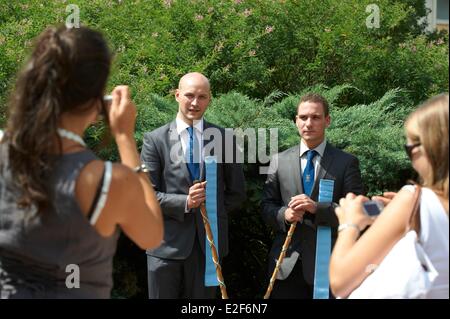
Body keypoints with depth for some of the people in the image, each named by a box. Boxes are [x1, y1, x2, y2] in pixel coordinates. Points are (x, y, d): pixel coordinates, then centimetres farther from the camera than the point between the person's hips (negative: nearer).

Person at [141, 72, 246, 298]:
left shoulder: (223, 138, 5)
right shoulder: (155, 140, -1)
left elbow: (236, 193, 11)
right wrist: (184, 203, -16)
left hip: (209, 241, 2)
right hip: (167, 243, -1)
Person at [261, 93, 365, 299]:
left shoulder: (346, 163, 1)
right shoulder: (279, 161, 8)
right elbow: (266, 207, 8)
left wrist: (317, 208, -19)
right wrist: (284, 214, -13)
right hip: (286, 265, 2)